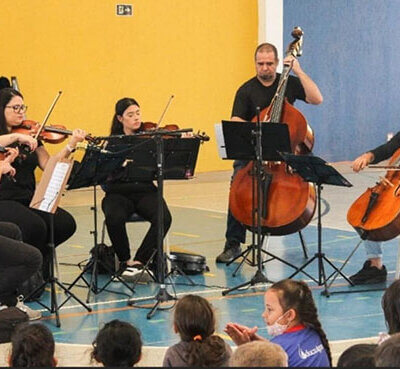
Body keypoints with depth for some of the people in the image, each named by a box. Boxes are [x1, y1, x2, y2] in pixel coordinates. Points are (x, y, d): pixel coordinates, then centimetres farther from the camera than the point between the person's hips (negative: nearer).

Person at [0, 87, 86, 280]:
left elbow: (48, 166, 3)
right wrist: (16, 136, -25)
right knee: (35, 226, -31)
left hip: (28, 200, 6)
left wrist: (71, 146, -7)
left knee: (66, 224, -17)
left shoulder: (30, 136, 14)